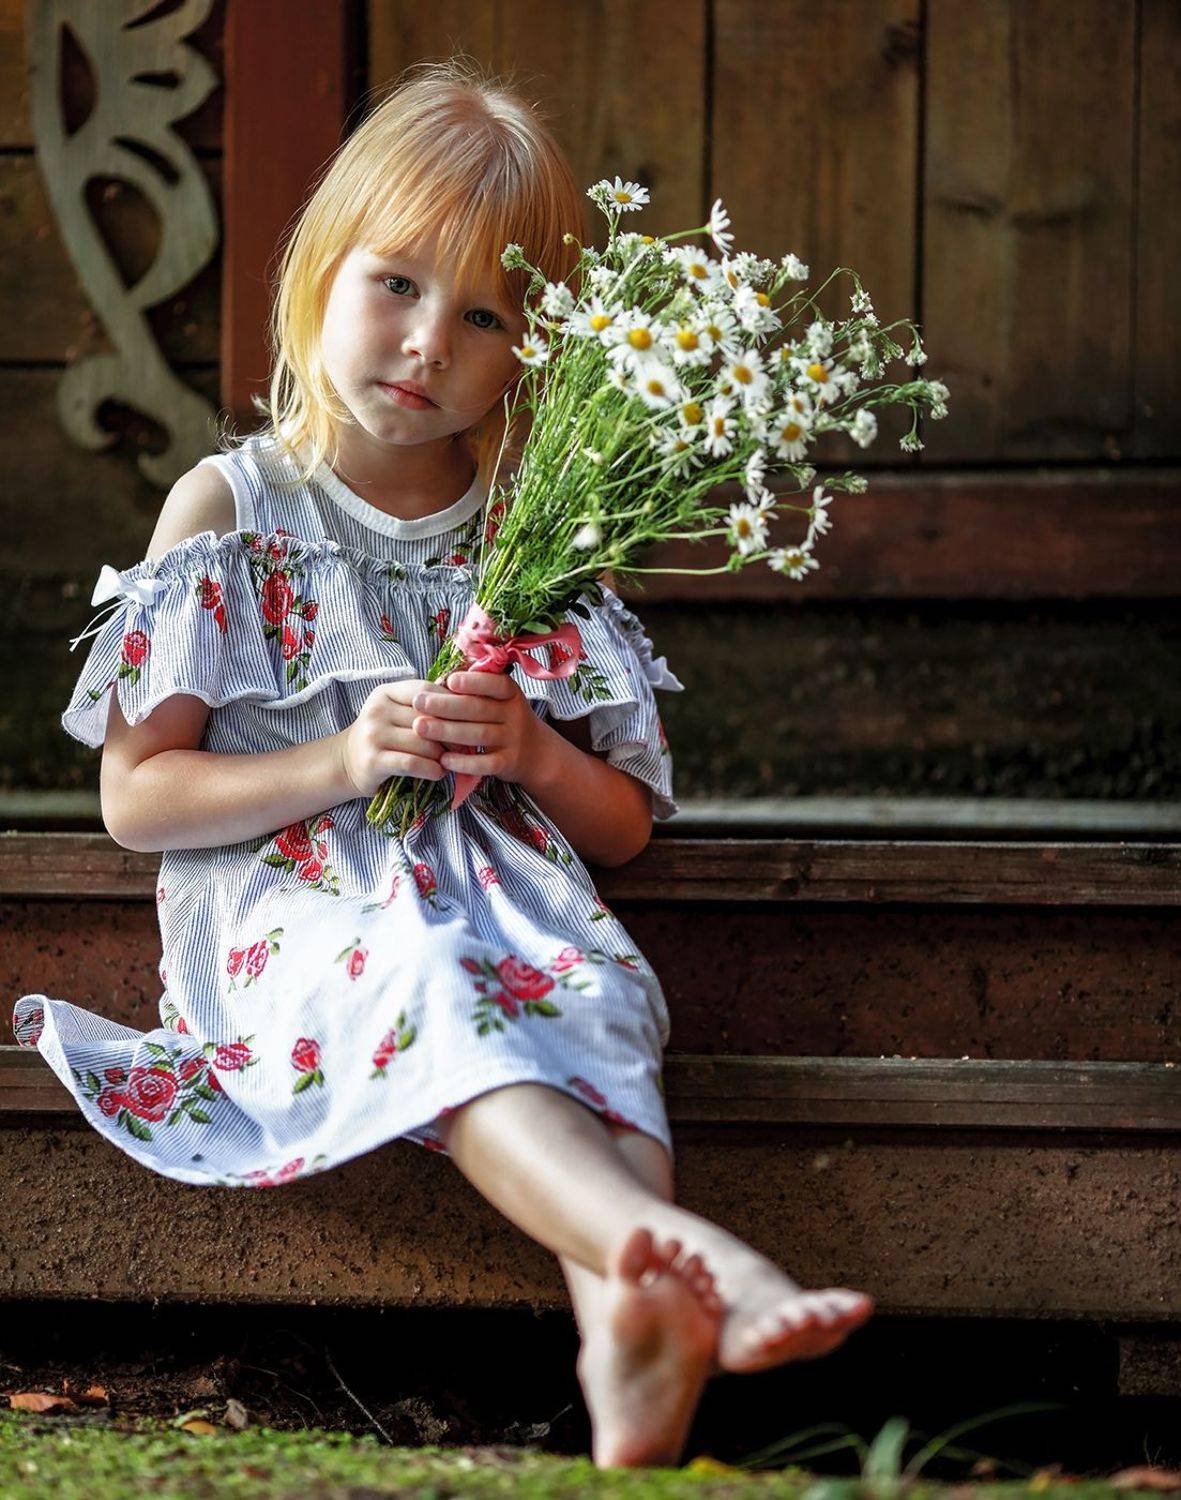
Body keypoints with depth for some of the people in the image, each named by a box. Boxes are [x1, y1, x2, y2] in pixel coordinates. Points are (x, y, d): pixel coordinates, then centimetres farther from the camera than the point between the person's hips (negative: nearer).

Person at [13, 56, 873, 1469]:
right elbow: (135, 799, 2)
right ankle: (700, 1259, -62)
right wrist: (346, 760, -13)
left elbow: (624, 825, 18)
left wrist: (536, 756, -5)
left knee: (593, 991, -33)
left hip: (501, 887, 3)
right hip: (290, 908, -3)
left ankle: (627, 1346, -60)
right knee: (429, 988, -37)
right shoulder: (226, 507, 8)